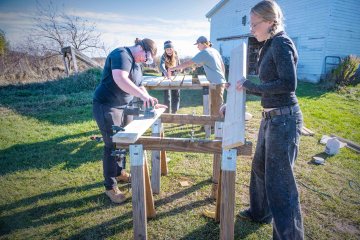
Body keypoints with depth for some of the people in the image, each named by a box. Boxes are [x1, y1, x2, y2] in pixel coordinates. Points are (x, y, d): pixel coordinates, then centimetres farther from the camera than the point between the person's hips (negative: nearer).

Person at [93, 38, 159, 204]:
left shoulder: (136, 63, 12)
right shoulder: (122, 54, -18)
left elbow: (139, 86, 12)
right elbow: (120, 79, -35)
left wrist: (148, 98, -5)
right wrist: (142, 95, -40)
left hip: (122, 106, 10)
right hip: (106, 106, -10)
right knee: (112, 145, -5)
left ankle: (119, 172, 38)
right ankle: (110, 187, 9)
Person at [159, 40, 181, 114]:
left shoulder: (176, 56, -7)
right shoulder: (163, 57, -18)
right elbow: (161, 66, -37)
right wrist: (165, 72, -56)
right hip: (166, 78, -3)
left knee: (176, 95, 5)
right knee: (167, 95, -3)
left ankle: (174, 112, 18)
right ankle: (166, 112, 8)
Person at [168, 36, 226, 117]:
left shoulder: (203, 53, -13)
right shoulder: (215, 51, 12)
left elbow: (188, 63, -14)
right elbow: (223, 66, 17)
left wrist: (173, 68, -8)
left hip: (216, 84, -9)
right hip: (220, 82, 9)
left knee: (217, 108, -3)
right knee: (213, 107, 16)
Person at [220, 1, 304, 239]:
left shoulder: (281, 43, -14)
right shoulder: (270, 46, 13)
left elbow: (288, 84, -25)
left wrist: (249, 84, -16)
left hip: (284, 119, -10)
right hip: (271, 118, 10)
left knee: (279, 180, -1)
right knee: (260, 167, 23)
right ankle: (260, 212, 45)